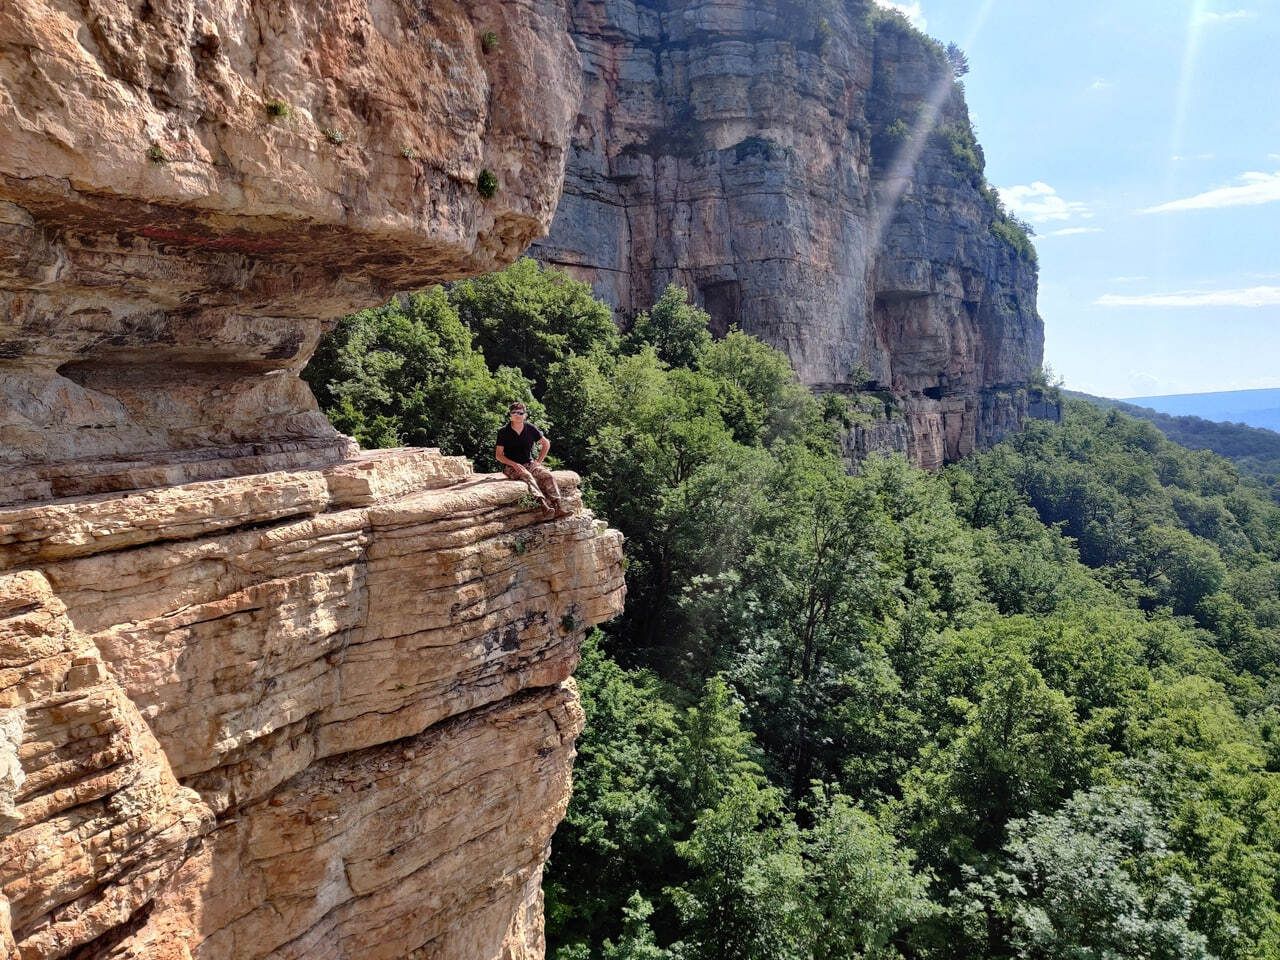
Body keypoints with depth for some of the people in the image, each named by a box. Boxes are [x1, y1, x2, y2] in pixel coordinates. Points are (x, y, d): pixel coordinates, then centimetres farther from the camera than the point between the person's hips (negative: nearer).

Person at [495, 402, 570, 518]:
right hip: (511, 466, -3)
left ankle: (558, 507, -33)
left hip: (529, 463, 3)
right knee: (527, 475, -36)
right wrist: (514, 464, -16)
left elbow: (546, 444, 17)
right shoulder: (503, 432, -2)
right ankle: (542, 503, -54)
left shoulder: (530, 429, 6)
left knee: (548, 475, -24)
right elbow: (499, 455, -2)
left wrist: (539, 461, 6)